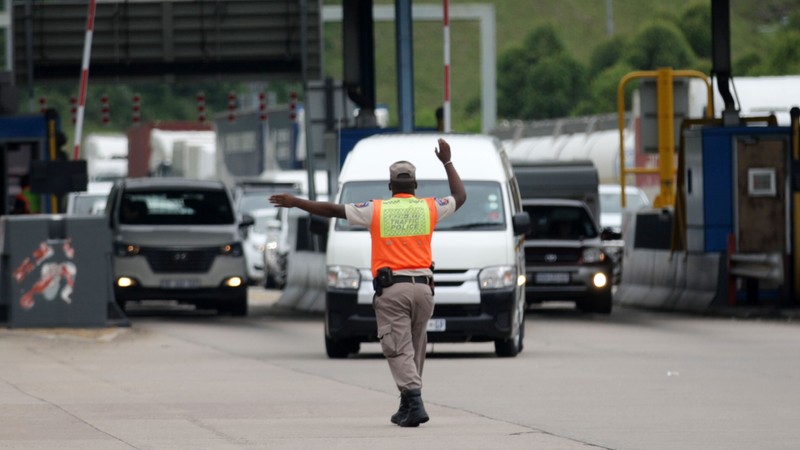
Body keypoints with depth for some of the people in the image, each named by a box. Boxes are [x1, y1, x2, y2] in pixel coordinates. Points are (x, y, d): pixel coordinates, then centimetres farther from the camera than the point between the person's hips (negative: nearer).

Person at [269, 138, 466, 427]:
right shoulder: (429, 208, 7)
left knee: (399, 349, -5)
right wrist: (447, 162, 35)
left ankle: (414, 401, -20)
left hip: (391, 288, -3)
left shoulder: (376, 210, 1)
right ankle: (408, 406, 17)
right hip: (422, 287, 3)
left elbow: (333, 210, 4)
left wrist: (295, 203, 12)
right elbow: (460, 196, 25)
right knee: (415, 347, 14)